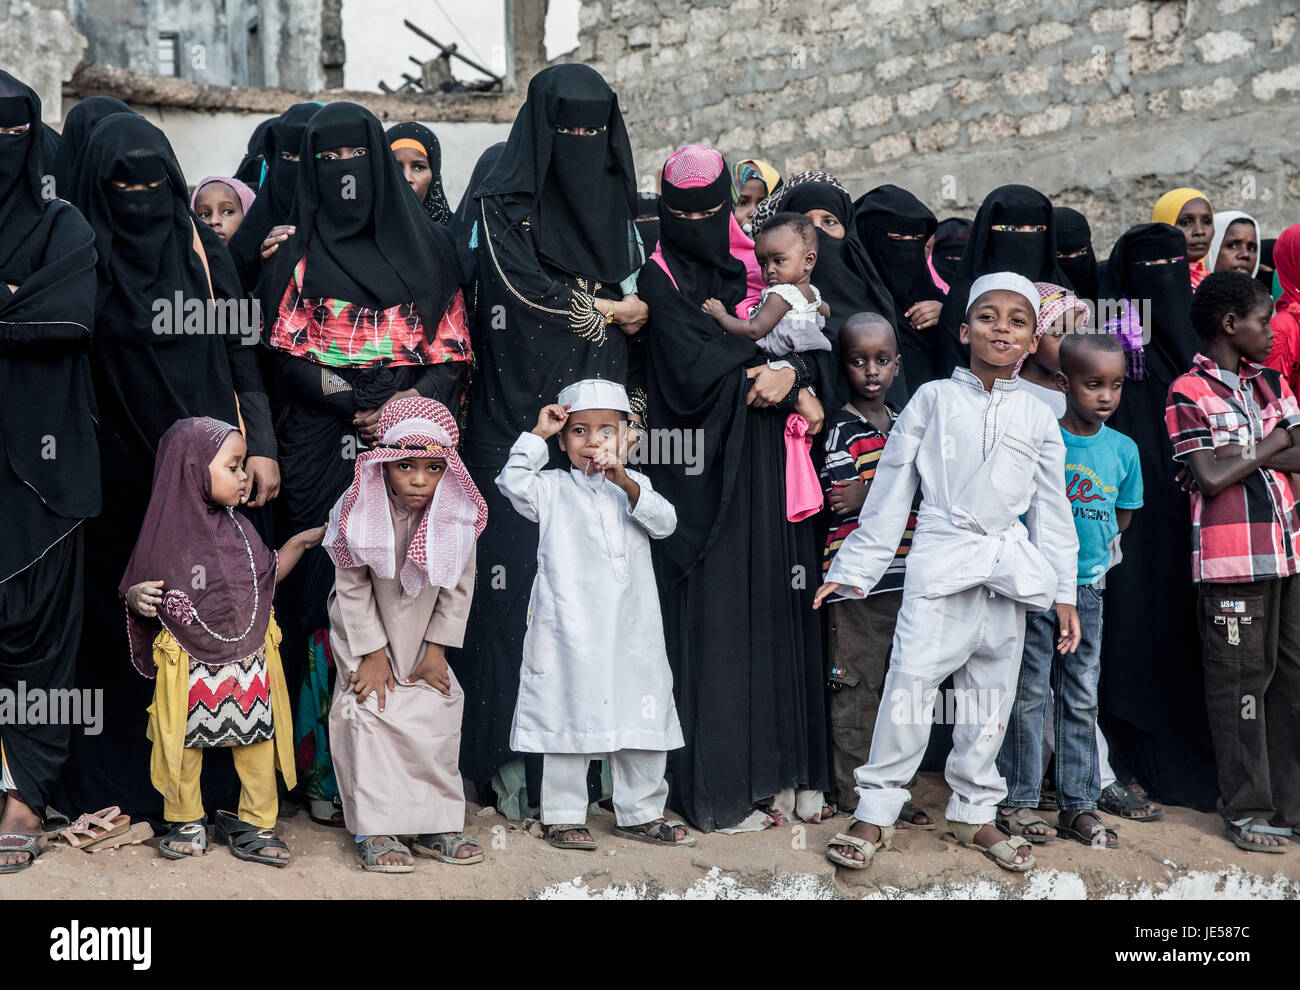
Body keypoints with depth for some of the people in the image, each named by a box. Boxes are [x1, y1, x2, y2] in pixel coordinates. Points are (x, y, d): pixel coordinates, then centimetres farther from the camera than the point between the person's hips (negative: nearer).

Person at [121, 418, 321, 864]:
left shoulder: (238, 531, 2)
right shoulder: (165, 535, -11)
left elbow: (266, 577, 15)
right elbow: (135, 589, -1)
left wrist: (299, 543, 7)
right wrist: (137, 598, -23)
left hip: (249, 661, 4)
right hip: (188, 666, -3)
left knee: (259, 743, 7)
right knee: (184, 744, 10)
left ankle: (254, 826, 22)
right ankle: (186, 822, 30)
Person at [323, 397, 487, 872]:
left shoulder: (457, 517, -18)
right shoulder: (362, 513, -24)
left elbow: (459, 587, -7)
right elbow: (352, 586, -15)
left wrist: (437, 650, -7)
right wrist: (373, 653, -14)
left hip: (423, 634, 3)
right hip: (367, 632, -2)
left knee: (436, 717, 2)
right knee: (369, 714, -7)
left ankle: (437, 825, 12)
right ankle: (375, 832, 0)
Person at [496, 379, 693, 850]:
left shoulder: (635, 485, 12)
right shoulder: (553, 489, 5)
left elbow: (665, 522, -3)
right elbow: (513, 482, -12)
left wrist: (626, 483, -17)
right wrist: (538, 433, -8)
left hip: (631, 632, 3)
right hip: (571, 629, -3)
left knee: (642, 721, 8)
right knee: (570, 719, 2)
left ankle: (641, 813, 21)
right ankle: (563, 816, 13)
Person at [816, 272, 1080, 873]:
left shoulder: (1039, 419, 10)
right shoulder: (933, 399, 3)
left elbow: (1052, 510, 13)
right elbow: (891, 489, 4)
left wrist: (1064, 593, 8)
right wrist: (854, 569, 3)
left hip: (1007, 574, 3)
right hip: (939, 563, -3)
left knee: (990, 698, 9)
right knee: (910, 687, -8)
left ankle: (973, 812, 24)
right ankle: (876, 810, 5)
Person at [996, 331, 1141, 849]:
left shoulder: (1123, 449, 2)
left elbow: (1121, 518, 15)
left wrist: (1090, 545, 3)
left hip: (1086, 589, 4)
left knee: (1082, 699, 11)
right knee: (1028, 695, 3)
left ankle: (1078, 805, 21)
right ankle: (1015, 801, 14)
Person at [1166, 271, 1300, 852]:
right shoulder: (1189, 393, -5)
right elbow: (1212, 478, -15)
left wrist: (1241, 454, -10)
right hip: (1232, 558, -6)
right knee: (1242, 683, 0)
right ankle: (1247, 810, 10)